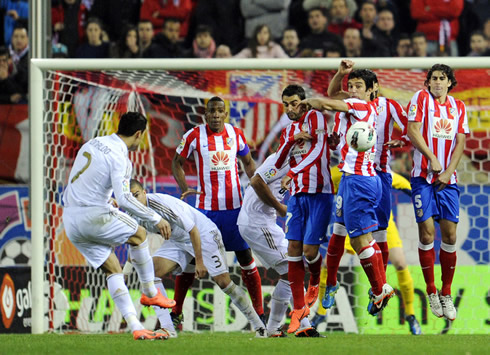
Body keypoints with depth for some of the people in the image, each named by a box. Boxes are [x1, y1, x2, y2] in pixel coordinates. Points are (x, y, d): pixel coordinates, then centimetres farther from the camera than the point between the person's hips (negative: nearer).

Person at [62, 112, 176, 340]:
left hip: (71, 220, 8)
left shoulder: (92, 144, 12)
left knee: (113, 270, 8)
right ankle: (150, 293, 23)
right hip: (94, 216, -8)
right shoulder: (119, 157, -14)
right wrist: (156, 219, -17)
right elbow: (124, 199, -24)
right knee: (138, 234, 16)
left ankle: (135, 327, 0)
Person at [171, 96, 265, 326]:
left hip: (234, 206, 2)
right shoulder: (195, 135, -4)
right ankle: (176, 312, 10)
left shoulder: (236, 134, 3)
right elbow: (177, 162, 5)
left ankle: (259, 312, 8)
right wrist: (184, 189, -10)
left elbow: (248, 162, 18)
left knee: (245, 258, 2)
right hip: (205, 207, -2)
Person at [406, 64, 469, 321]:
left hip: (448, 180, 3)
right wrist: (432, 158, -15)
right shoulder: (421, 98, 2)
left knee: (449, 235, -2)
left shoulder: (458, 107, 11)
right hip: (423, 175, -3)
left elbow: (460, 142, 7)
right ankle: (431, 293, 3)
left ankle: (446, 294, 8)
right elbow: (413, 130, -6)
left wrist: (448, 172, -6)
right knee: (427, 232, -8)